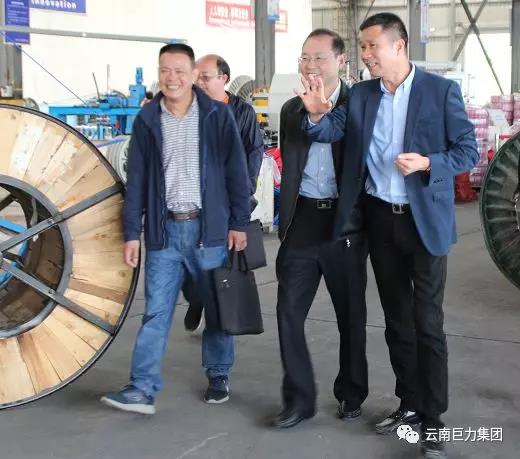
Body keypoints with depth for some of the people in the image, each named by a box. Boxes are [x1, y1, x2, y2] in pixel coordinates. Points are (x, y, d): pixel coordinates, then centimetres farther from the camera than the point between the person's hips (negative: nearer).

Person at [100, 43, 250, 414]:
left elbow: (236, 172, 1)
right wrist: (132, 232, 2)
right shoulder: (147, 120, 6)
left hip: (209, 227, -1)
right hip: (164, 228, 1)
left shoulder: (217, 115, 0)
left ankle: (219, 377, 25)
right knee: (156, 312, -1)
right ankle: (143, 389, 0)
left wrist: (239, 223, -3)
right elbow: (136, 180, 6)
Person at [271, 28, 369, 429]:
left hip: (346, 222, -3)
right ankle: (299, 400, 12)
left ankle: (352, 394, 27)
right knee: (289, 312, 0)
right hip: (303, 221, 3)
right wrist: (286, 221, 7)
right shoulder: (292, 109, 9)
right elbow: (290, 167, 13)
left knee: (351, 314, 10)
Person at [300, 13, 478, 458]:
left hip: (424, 219, -4)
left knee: (427, 321, 0)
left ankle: (432, 418, 9)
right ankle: (409, 403, 27)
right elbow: (332, 130, -6)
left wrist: (427, 163, -22)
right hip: (381, 220, 4)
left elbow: (468, 151, -6)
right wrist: (318, 113, -27)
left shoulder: (441, 90, -7)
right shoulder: (361, 94, 4)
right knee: (397, 319, 14)